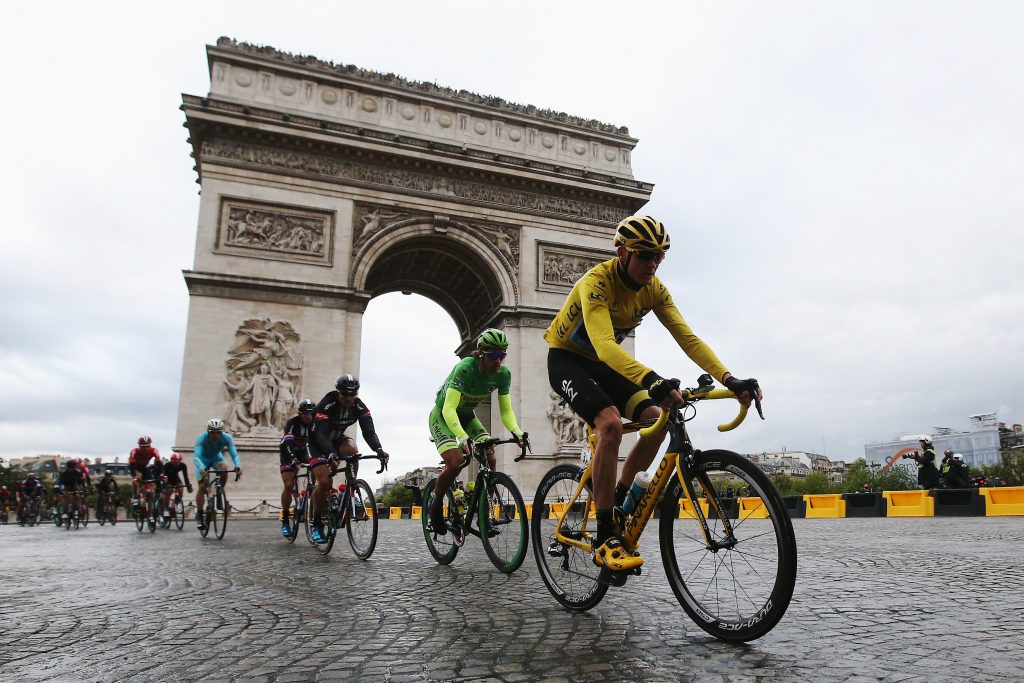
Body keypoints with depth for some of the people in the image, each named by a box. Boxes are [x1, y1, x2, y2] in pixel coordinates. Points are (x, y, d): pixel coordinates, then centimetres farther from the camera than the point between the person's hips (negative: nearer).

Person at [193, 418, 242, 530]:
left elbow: (234, 454, -34)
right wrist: (201, 469, -62)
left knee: (224, 469, -32)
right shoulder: (201, 438, -33)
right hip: (203, 459, -1)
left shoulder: (227, 438, -29)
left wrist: (238, 467, -54)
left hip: (216, 458, 1)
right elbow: (196, 457, -42)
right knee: (201, 487, -12)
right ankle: (199, 515, 2)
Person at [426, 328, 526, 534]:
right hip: (442, 416, -5)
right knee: (455, 463, -24)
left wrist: (516, 431, -32)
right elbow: (449, 408, -40)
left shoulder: (503, 374, -16)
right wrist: (462, 437, -54)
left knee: (490, 459, -14)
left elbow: (506, 410, -13)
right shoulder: (465, 368, -33)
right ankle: (436, 505, 2)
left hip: (467, 416, 5)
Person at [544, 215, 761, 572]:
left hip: (602, 364, 7)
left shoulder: (654, 288, -9)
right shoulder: (596, 282, -29)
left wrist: (728, 379, -30)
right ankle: (605, 538, -21)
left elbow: (687, 337, -15)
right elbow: (604, 345, -44)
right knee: (610, 424, -29)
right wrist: (652, 380, -59)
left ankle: (618, 502, 9)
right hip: (566, 360, -7)